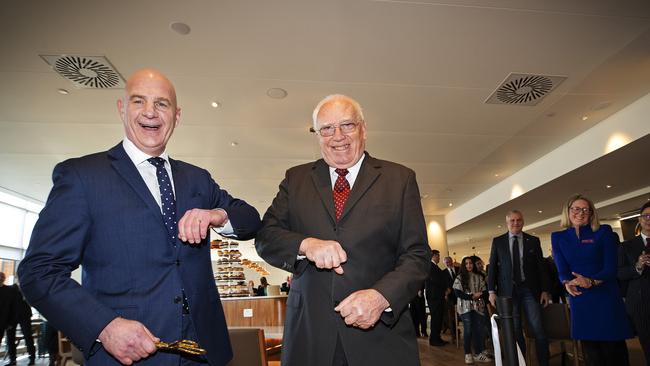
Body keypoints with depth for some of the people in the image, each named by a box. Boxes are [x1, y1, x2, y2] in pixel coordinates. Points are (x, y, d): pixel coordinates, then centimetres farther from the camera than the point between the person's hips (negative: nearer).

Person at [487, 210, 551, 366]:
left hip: (529, 289, 0)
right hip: (508, 290, 0)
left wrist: (545, 290, -1)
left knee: (538, 329, -4)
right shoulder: (497, 241, 6)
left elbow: (541, 266, 7)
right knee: (515, 331, 5)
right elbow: (492, 267, 5)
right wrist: (491, 291, -2)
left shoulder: (533, 241, 7)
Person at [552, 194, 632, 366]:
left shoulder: (604, 232, 1)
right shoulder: (558, 237, 6)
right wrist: (567, 283, -23)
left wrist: (591, 281, -24)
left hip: (606, 297, -2)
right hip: (579, 299, 2)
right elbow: (562, 269, -1)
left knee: (613, 350, 1)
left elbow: (611, 267, -7)